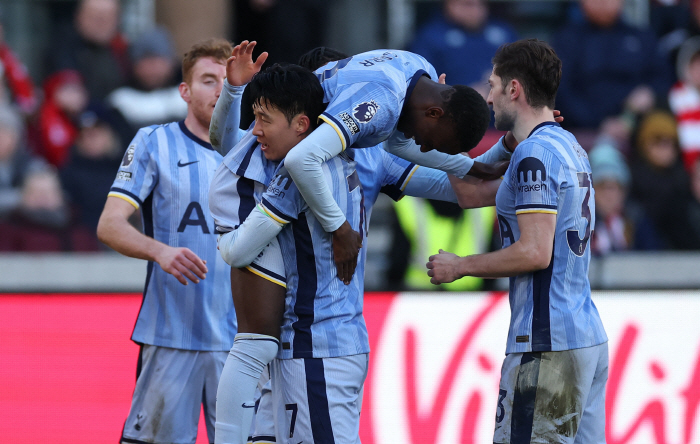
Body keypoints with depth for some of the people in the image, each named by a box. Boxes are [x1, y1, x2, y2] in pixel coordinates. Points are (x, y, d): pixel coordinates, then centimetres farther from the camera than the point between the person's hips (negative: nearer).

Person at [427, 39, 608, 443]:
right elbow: (474, 194, 26)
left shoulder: (535, 154, -13)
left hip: (547, 344, -10)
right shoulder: (570, 147, 18)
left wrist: (459, 266, -7)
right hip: (589, 336, 10)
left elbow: (535, 253, -19)